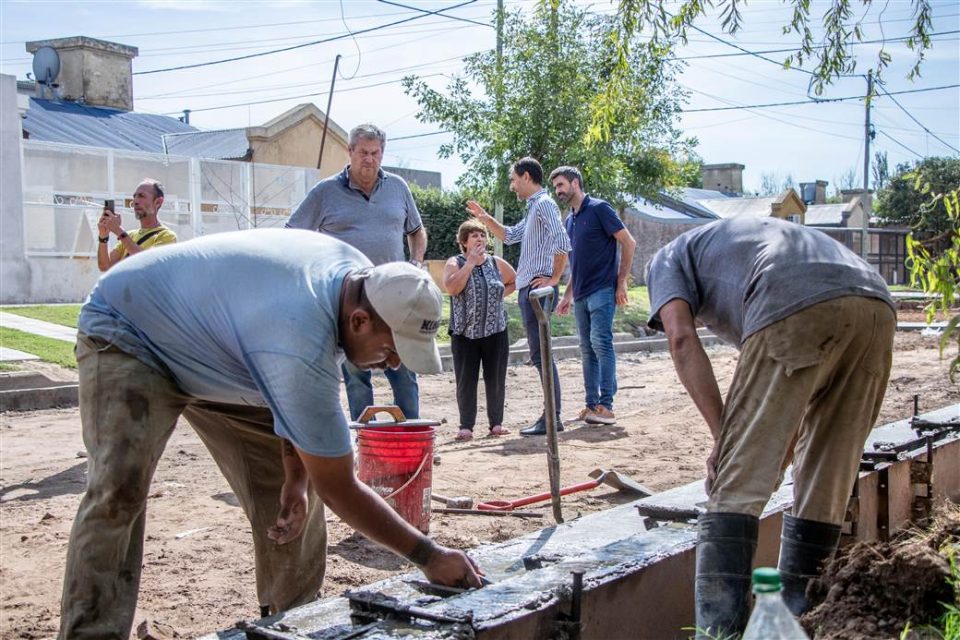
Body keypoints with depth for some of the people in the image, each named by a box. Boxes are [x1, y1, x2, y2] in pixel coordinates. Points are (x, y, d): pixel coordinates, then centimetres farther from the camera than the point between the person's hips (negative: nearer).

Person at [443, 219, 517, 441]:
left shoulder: (497, 263, 8)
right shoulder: (454, 263, 0)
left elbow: (515, 281, 23)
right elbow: (451, 288, -18)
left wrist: (501, 294, 5)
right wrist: (471, 262, -15)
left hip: (495, 331, 2)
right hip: (465, 333, -2)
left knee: (496, 380, 5)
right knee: (466, 381, 0)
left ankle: (496, 423, 17)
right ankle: (466, 426, 9)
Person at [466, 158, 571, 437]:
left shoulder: (544, 203, -10)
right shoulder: (534, 207, 21)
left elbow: (562, 243, -22)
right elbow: (510, 236, 33)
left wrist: (554, 278, -17)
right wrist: (484, 218, 24)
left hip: (537, 288, -10)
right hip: (528, 289, 10)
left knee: (540, 353, -9)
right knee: (539, 353, 11)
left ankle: (552, 417, -7)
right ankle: (551, 415, 15)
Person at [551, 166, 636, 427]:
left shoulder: (598, 209, -5)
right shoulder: (570, 220, 18)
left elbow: (629, 243, -7)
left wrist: (621, 282, -10)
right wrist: (567, 295, 20)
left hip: (602, 290, -8)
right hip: (581, 295, 8)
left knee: (601, 342, -14)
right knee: (587, 350, 8)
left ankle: (606, 406, -13)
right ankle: (591, 405, 12)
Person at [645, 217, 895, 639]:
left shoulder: (668, 259, 28)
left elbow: (681, 338, 4)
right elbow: (800, 394, 39)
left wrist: (723, 436, 3)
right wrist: (781, 455, 37)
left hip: (796, 309, -7)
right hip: (878, 307, 7)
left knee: (735, 486, -1)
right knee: (826, 488, 17)